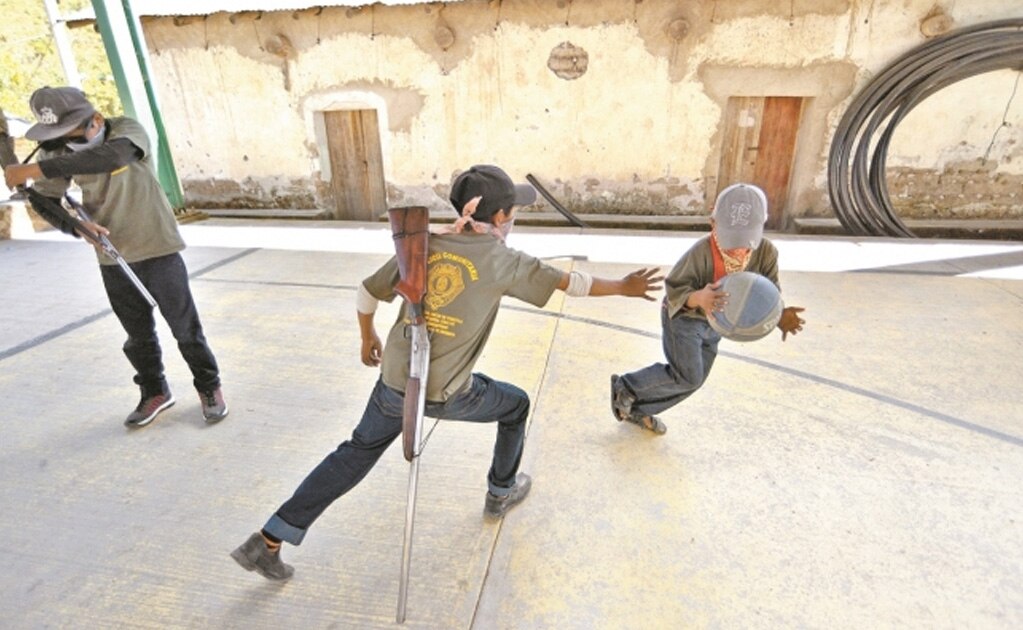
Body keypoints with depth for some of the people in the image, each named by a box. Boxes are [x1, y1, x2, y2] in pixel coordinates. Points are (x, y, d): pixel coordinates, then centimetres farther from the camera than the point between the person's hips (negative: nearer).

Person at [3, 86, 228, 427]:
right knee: (138, 334, 13)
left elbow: (112, 155, -37)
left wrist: (34, 169, -37)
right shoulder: (57, 151, -2)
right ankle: (154, 392, 31)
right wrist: (76, 226, -17)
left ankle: (209, 388, 20)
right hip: (112, 258, 4)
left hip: (157, 249, -4)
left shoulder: (127, 130, -15)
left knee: (185, 326, 4)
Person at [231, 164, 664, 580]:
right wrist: (624, 287, 13)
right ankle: (501, 493, 41)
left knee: (355, 454, 22)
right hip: (446, 393, -4)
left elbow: (367, 292, 7)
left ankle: (268, 542, 25)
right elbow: (569, 282, -2)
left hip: (394, 380, 4)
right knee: (516, 405, 23)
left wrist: (368, 338, 25)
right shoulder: (501, 260, -9)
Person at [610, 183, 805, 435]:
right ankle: (626, 386, 9)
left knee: (693, 381, 14)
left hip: (713, 324, 7)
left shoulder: (766, 252, -18)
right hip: (683, 318, -7)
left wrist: (780, 315, -37)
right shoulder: (701, 252, -32)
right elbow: (674, 290, -29)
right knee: (688, 378, -11)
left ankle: (639, 410, 31)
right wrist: (698, 298, -51)